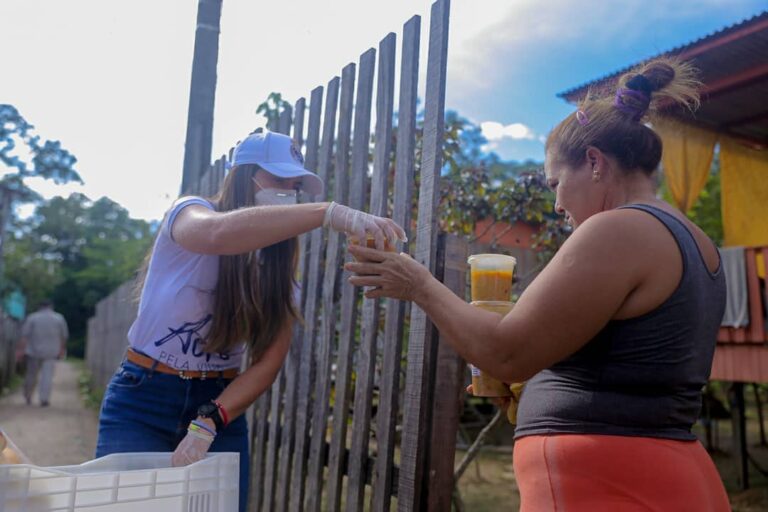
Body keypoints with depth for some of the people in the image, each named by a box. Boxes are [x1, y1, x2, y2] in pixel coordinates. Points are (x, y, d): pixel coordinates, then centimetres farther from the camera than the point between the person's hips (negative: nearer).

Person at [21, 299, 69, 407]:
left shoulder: (32, 317, 2)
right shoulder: (59, 318, 4)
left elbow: (25, 336, -4)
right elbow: (64, 336, 6)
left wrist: (24, 350, -3)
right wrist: (62, 350, 17)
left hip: (34, 350, 1)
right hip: (51, 352, -1)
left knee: (31, 374, 14)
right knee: (47, 375, -2)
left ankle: (28, 397, 25)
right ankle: (44, 399, -8)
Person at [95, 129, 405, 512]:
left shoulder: (279, 266, 1)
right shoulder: (189, 213, -10)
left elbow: (268, 363, -6)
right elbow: (222, 233, -37)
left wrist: (208, 423, -19)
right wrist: (330, 213, -45)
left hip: (222, 407, 4)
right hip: (144, 402, -3)